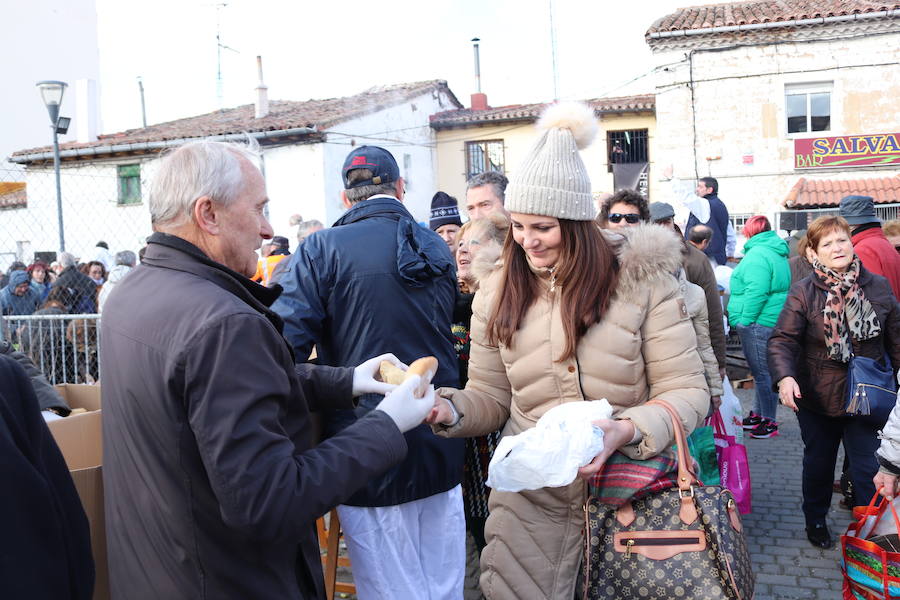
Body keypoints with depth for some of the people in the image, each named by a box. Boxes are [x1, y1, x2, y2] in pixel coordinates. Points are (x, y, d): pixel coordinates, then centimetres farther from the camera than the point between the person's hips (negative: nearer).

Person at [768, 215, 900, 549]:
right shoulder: (803, 292, -9)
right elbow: (782, 339, -16)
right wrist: (785, 377, -32)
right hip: (817, 397, 0)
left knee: (868, 470, 0)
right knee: (818, 464, 18)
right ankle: (815, 522, 40)